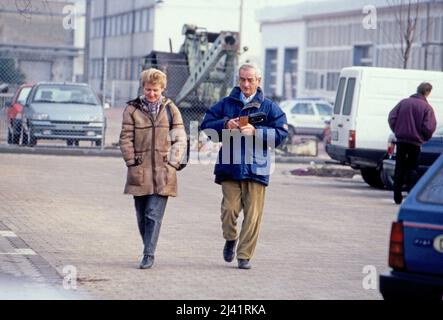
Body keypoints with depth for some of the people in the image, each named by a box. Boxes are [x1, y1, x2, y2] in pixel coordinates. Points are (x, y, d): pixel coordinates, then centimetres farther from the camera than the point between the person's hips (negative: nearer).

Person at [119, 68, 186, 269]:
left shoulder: (171, 110, 6)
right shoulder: (132, 110, 5)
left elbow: (180, 139, 5)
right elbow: (126, 138, 4)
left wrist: (172, 162, -4)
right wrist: (132, 162, -4)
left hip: (162, 172, -1)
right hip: (139, 172, 1)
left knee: (154, 215, -8)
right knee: (142, 216, 9)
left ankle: (149, 255, -6)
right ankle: (149, 250, 23)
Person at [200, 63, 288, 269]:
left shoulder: (269, 107, 7)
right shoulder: (226, 104, 12)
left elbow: (281, 133, 0)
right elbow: (206, 125, 9)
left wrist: (256, 131, -13)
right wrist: (225, 125, -10)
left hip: (256, 167, -1)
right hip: (230, 166, 1)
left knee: (253, 215, -3)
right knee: (230, 209, -7)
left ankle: (244, 255, 6)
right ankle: (230, 239, 23)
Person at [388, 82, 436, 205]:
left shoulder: (404, 102, 2)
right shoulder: (427, 107, -8)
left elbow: (392, 118, 0)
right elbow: (429, 127, -13)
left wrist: (397, 132, 12)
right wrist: (425, 138, 6)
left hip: (401, 140, 3)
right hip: (415, 142, -3)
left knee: (399, 168, 10)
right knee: (412, 169, 7)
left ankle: (397, 197, 10)